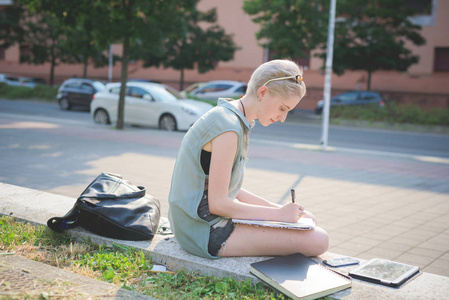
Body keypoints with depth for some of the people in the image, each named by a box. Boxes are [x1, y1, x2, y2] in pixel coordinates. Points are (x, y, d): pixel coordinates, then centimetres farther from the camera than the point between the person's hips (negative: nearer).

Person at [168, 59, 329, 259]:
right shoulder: (228, 129, -22)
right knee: (317, 241, -16)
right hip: (205, 234, -10)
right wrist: (278, 214, -14)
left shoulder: (231, 117, 10)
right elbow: (217, 203, -22)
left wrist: (277, 208, 7)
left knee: (305, 218, 17)